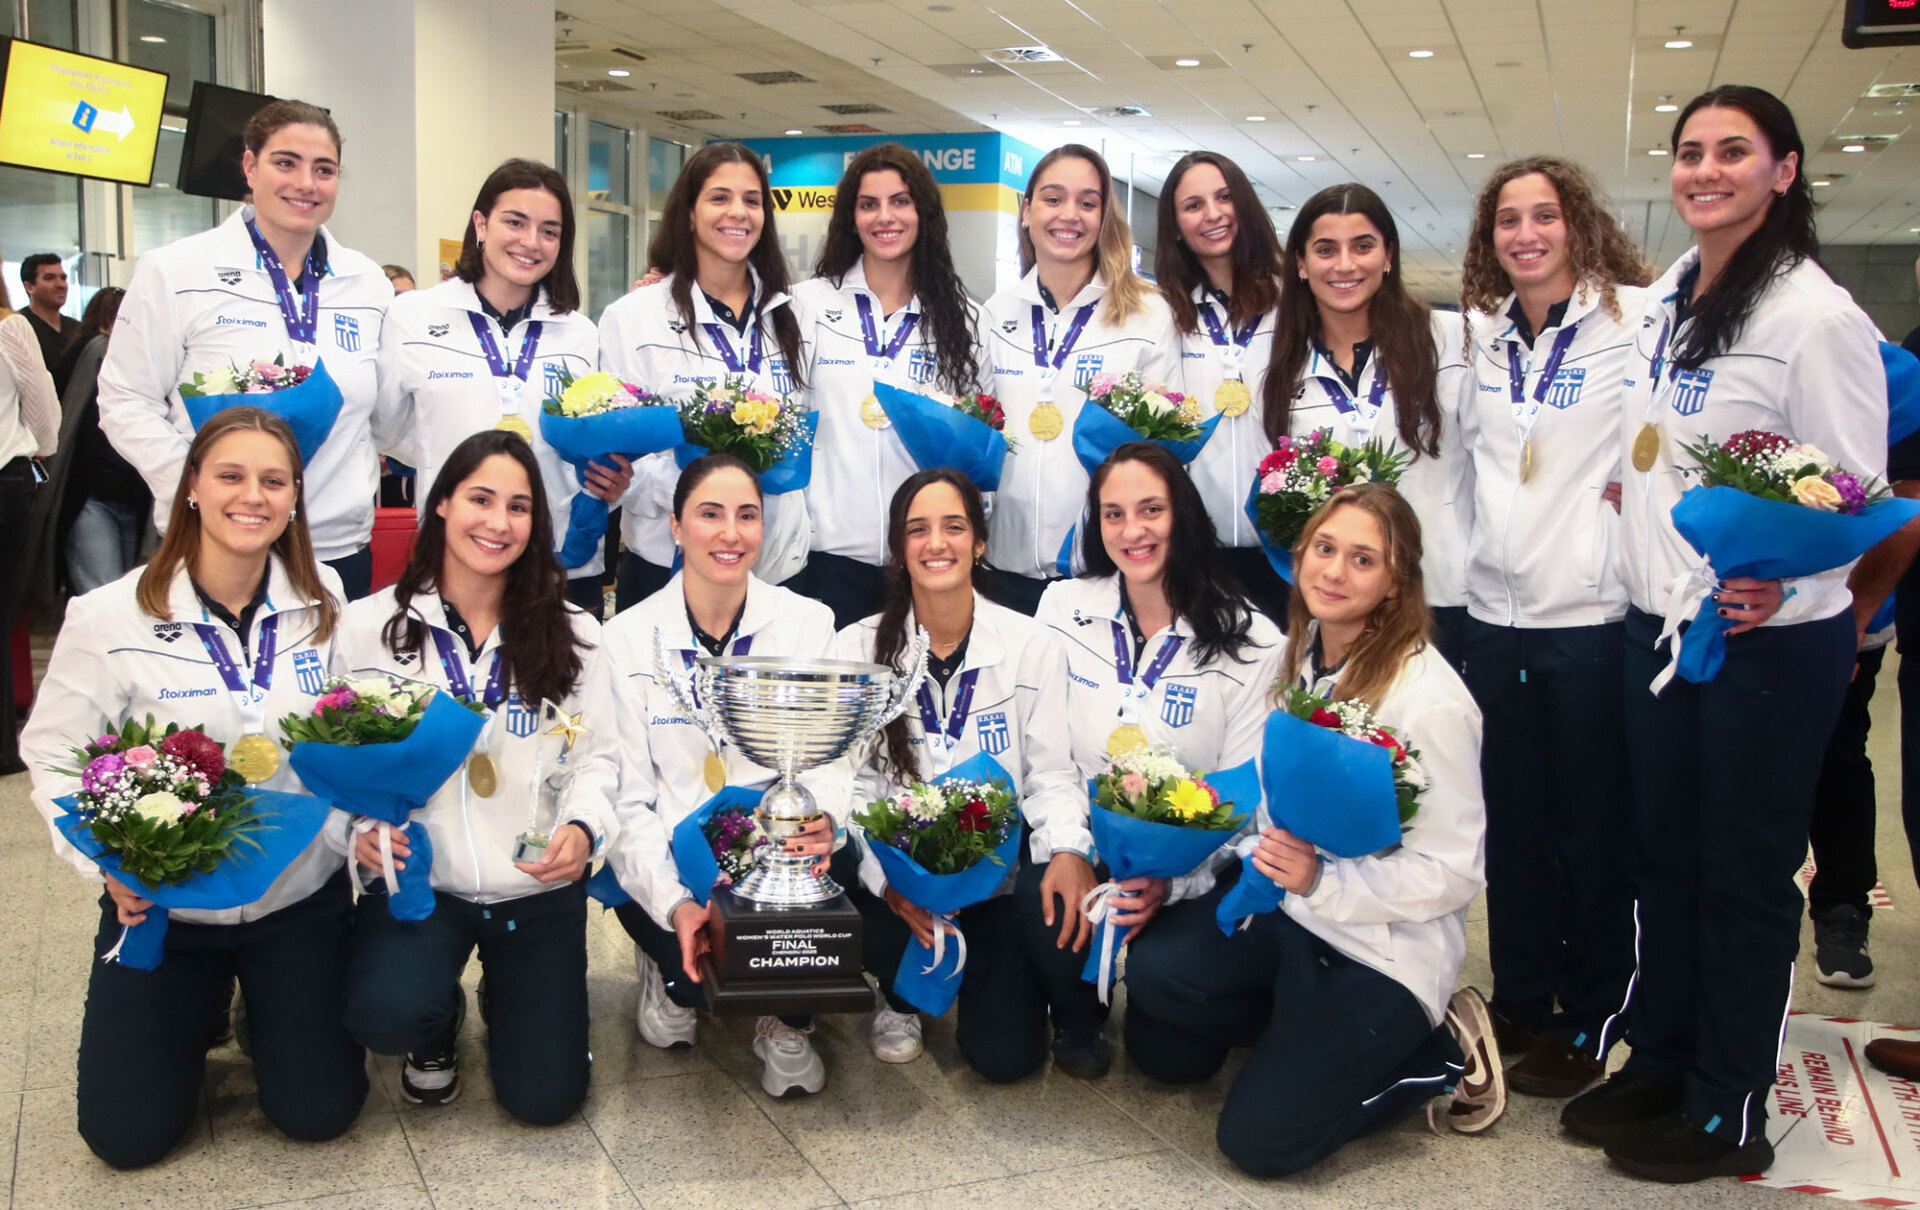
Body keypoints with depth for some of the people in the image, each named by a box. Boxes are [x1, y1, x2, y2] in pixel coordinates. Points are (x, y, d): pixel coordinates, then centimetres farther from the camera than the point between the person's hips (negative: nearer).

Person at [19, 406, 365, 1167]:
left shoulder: (323, 604, -5)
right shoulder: (109, 618, -13)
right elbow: (54, 754, -6)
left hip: (301, 897, 2)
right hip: (160, 905, -1)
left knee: (317, 1114, 4)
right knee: (128, 1135, 3)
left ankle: (265, 1006, 36)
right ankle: (201, 1007, 33)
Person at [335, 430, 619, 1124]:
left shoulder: (571, 635, 1)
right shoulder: (368, 627, -1)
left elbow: (599, 754, 3)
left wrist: (583, 825, -17)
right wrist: (358, 828, -17)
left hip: (539, 889, 1)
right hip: (419, 881, -1)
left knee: (544, 1098, -2)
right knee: (385, 1014, -31)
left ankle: (506, 997, 34)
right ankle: (439, 1022, 10)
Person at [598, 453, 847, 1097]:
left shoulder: (808, 622, 1)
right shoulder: (627, 637, -3)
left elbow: (829, 755, -3)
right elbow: (625, 799, -6)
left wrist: (823, 816, -29)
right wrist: (675, 904, -23)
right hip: (666, 867, -1)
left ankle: (786, 1021, 6)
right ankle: (672, 973, 11)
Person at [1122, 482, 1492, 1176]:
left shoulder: (1430, 701, -21)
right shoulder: (1298, 656, 0)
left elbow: (1450, 873, -18)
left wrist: (1321, 880, -30)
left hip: (1387, 944, -6)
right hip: (1283, 902, 6)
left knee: (1259, 1139, -10)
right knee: (1153, 970, -20)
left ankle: (1442, 1051, 10)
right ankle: (1306, 1026, 7)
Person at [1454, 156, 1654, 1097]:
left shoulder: (1636, 317, -4)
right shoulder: (1478, 333, 12)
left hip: (1593, 611, -5)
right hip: (1494, 608, 5)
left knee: (1596, 827, 5)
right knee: (1511, 824, 13)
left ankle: (1592, 1020, 19)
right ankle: (1519, 1004, 27)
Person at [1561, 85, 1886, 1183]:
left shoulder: (1815, 312, -13)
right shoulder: (1666, 296, 9)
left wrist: (1778, 577, -28)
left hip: (1771, 638, -7)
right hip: (1659, 624, 7)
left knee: (1746, 874, 5)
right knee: (1664, 854, 16)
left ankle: (1729, 1113, 19)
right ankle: (1661, 1063, 31)